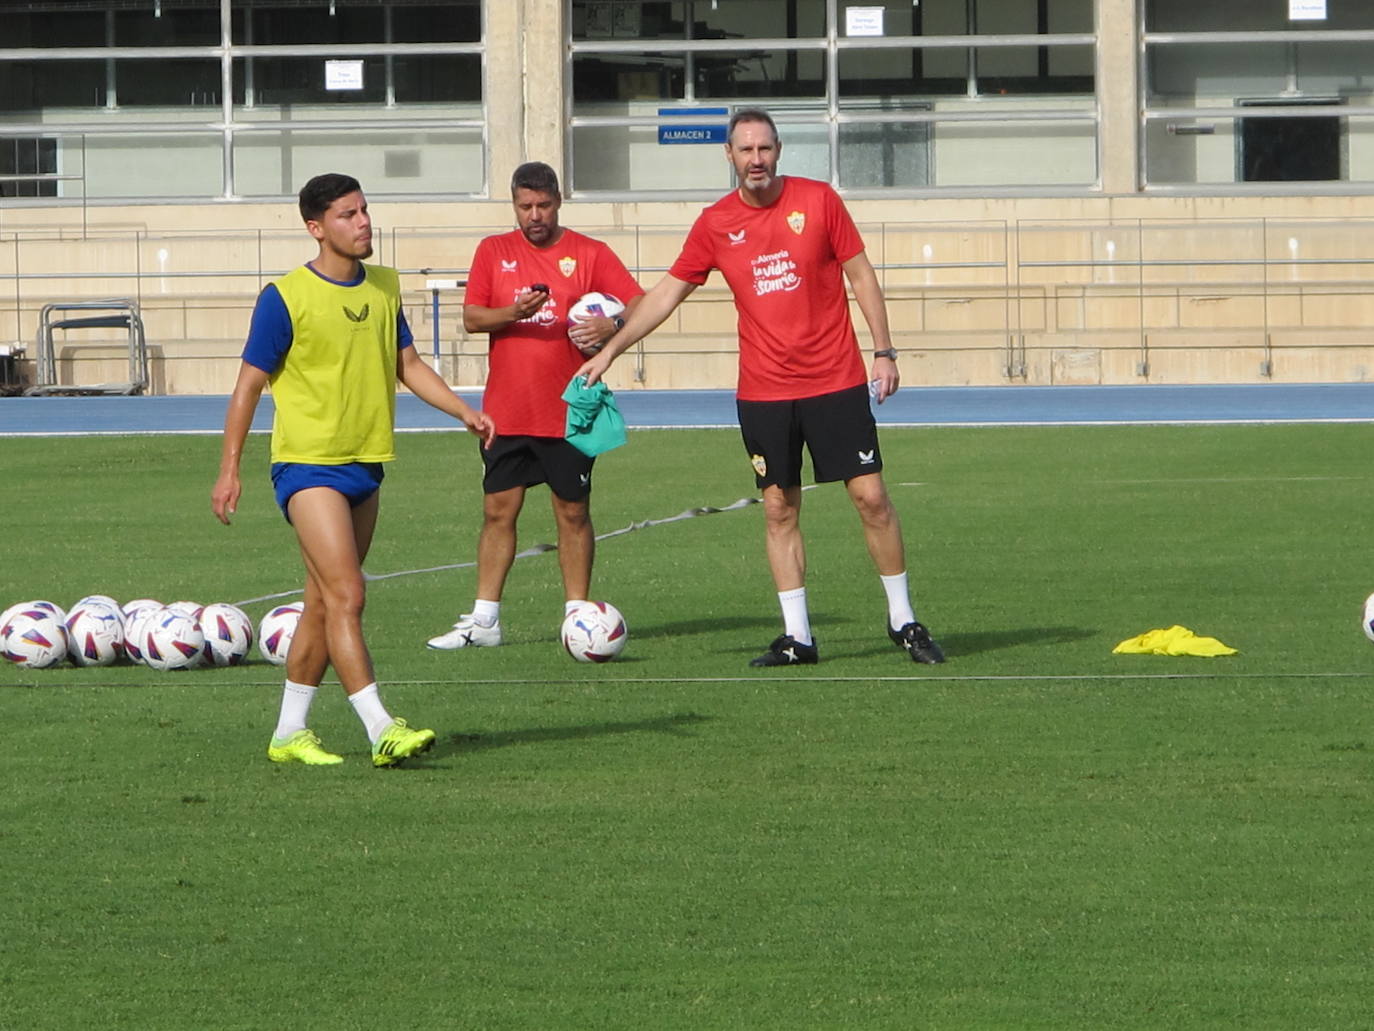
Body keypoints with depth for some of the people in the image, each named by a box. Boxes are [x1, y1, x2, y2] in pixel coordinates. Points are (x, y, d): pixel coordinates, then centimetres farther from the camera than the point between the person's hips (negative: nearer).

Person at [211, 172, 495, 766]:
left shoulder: (384, 288, 9)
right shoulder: (286, 297, -10)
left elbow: (407, 365, 18)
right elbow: (249, 384, -5)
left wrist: (462, 411, 5)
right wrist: (229, 468, -7)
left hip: (365, 464, 7)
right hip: (307, 464, -7)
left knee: (324, 604, 10)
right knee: (345, 595, -15)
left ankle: (289, 734, 18)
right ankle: (382, 731, -20)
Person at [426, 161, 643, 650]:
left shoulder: (589, 254, 2)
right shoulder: (493, 252, 7)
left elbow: (638, 306, -1)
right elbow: (471, 318, 1)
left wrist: (611, 325, -23)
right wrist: (513, 312, -18)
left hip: (568, 412, -2)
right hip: (506, 411, 2)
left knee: (573, 511, 3)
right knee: (498, 510, 2)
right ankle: (483, 619, 7)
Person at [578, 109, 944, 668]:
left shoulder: (818, 201, -2)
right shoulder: (715, 223, 3)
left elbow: (861, 275, 3)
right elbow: (666, 293, 11)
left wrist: (883, 351, -4)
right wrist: (609, 350, 9)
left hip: (836, 383, -2)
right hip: (763, 393, 2)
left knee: (871, 496, -3)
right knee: (779, 510, 1)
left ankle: (904, 623, 7)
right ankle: (796, 637, 6)